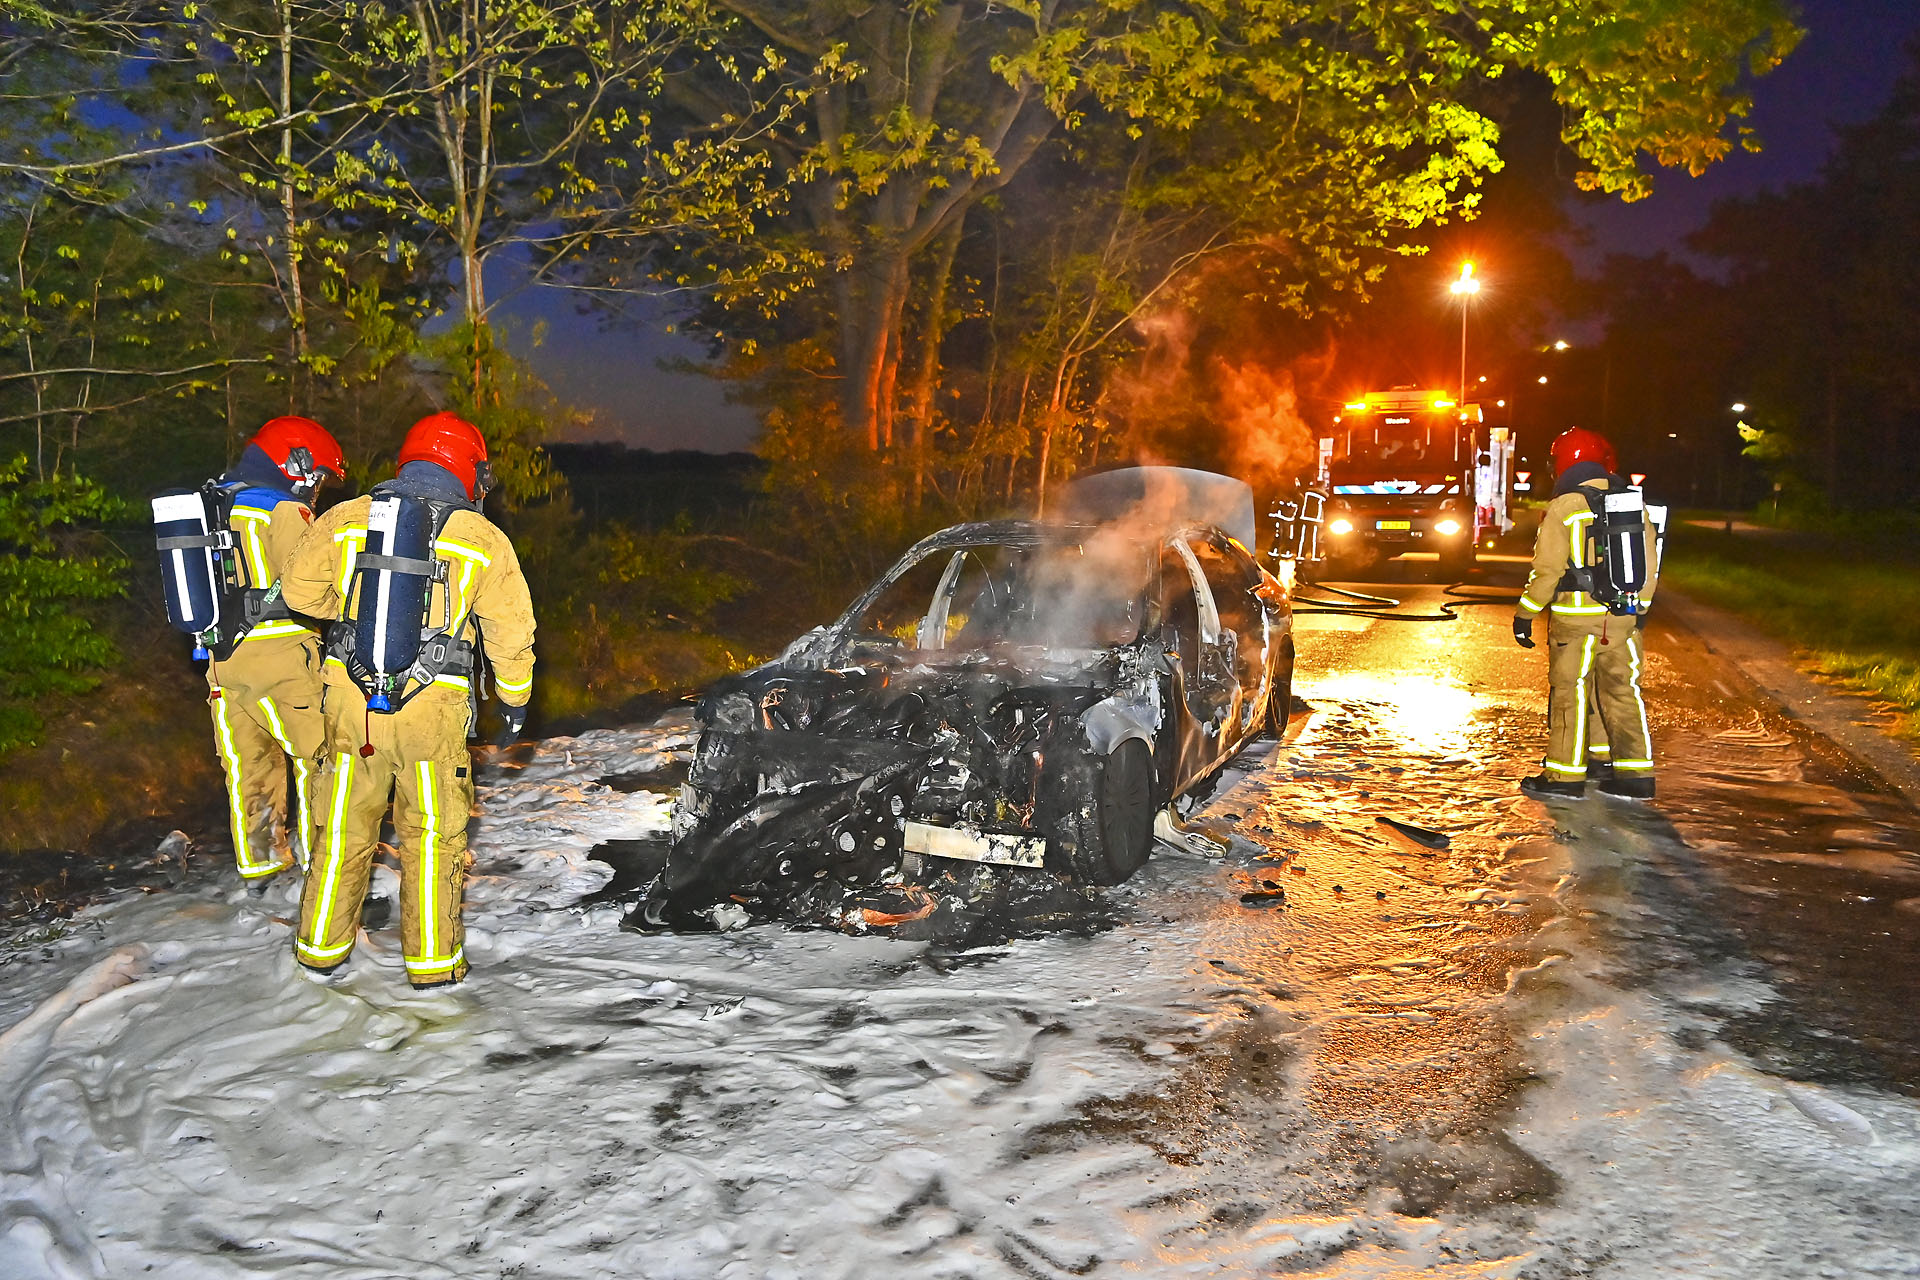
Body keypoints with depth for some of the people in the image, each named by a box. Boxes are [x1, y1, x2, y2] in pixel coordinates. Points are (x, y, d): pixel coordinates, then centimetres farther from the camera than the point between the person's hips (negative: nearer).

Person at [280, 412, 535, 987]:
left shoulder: (345, 519, 2)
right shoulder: (484, 540, -3)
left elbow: (300, 589, 10)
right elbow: (511, 631, 1)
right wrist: (515, 700, 14)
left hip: (351, 700, 3)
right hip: (432, 708, -2)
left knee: (345, 827, 17)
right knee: (432, 834, 11)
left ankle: (322, 946, 30)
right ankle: (431, 959, 17)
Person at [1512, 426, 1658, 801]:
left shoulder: (1562, 508, -9)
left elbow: (1547, 569, -11)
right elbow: (1647, 564, 13)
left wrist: (1525, 614, -3)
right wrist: (1640, 608, 25)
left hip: (1576, 618, -5)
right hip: (1623, 616, 5)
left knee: (1569, 693, 2)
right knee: (1623, 692, 11)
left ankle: (1565, 774, 7)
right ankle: (1636, 774, 13)